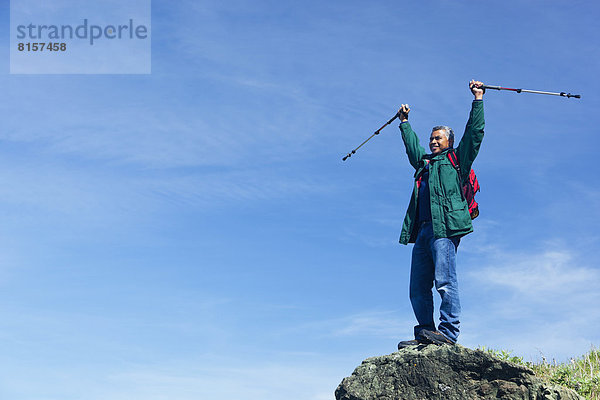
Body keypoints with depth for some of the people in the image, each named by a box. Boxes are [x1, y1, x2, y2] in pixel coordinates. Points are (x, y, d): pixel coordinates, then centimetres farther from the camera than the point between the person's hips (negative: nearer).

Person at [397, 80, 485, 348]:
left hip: (445, 227, -7)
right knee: (418, 288, -2)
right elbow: (412, 145, 49)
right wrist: (404, 122, 59)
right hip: (422, 230, 7)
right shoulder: (424, 163, 32)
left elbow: (474, 132, 11)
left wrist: (478, 99, 13)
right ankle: (425, 334, -2)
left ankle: (448, 332, -24)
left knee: (444, 281, -19)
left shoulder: (457, 160, 17)